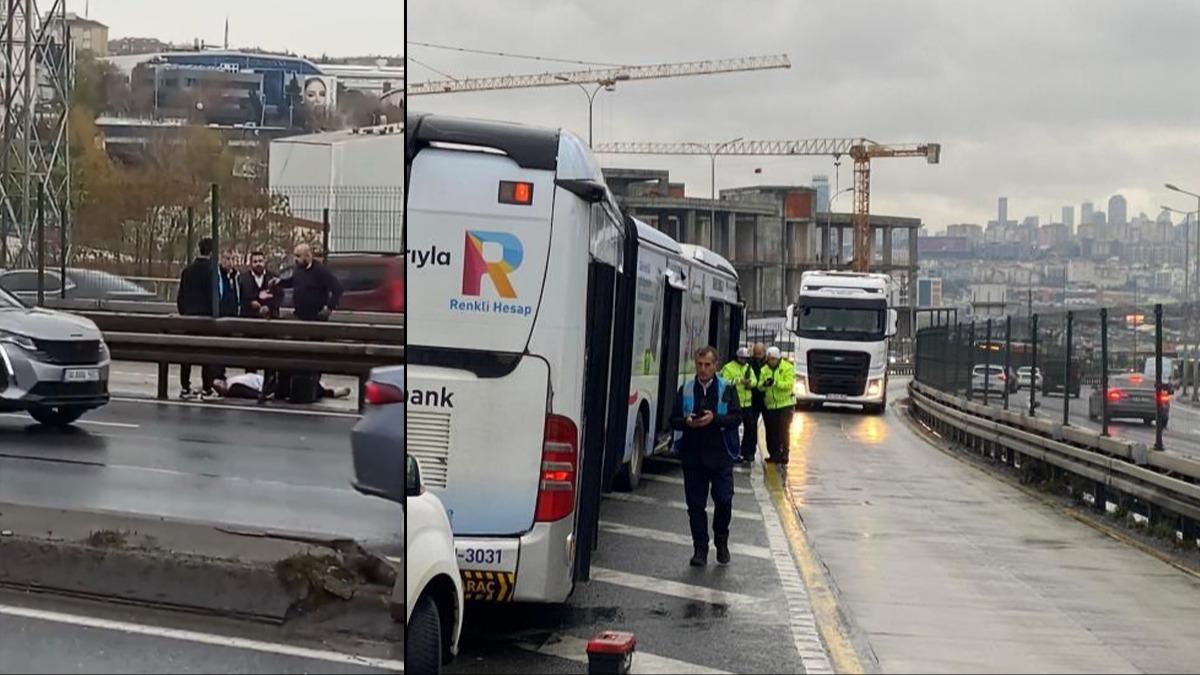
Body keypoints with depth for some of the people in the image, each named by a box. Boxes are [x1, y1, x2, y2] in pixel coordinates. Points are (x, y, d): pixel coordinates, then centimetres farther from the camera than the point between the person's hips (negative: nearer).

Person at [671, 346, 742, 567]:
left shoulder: (727, 390, 2)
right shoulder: (685, 390, 8)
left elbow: (736, 417, -5)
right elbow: (674, 420, 8)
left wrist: (714, 419, -20)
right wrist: (687, 422, -14)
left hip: (720, 455, -2)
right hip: (692, 455, 2)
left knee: (724, 500, -2)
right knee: (695, 504, 3)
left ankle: (721, 541, 22)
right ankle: (700, 549, 11)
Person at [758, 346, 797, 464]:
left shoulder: (787, 368, -6)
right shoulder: (764, 370, 8)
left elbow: (789, 384, -17)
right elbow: (760, 385, 2)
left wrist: (775, 383, -28)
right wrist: (764, 384, -21)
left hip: (785, 404, -5)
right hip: (769, 405, 5)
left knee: (783, 431, -6)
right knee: (771, 432, 7)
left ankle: (783, 454, -1)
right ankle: (773, 454, 17)